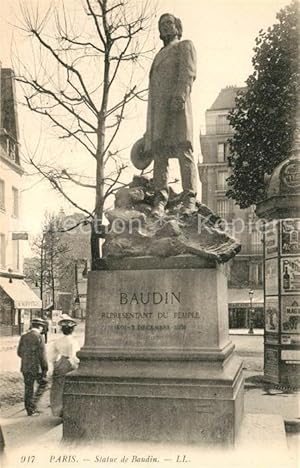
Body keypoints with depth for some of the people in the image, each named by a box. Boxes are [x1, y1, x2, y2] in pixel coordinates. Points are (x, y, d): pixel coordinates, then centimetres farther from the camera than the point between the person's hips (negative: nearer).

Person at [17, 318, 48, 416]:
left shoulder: (24, 336, 5)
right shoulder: (39, 337, -13)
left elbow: (19, 352, 10)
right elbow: (42, 354, -15)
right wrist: (45, 368, -7)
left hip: (25, 367, 6)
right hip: (37, 367, -6)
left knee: (28, 388, 12)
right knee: (43, 383, 15)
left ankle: (30, 410, 17)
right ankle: (33, 403, 3)